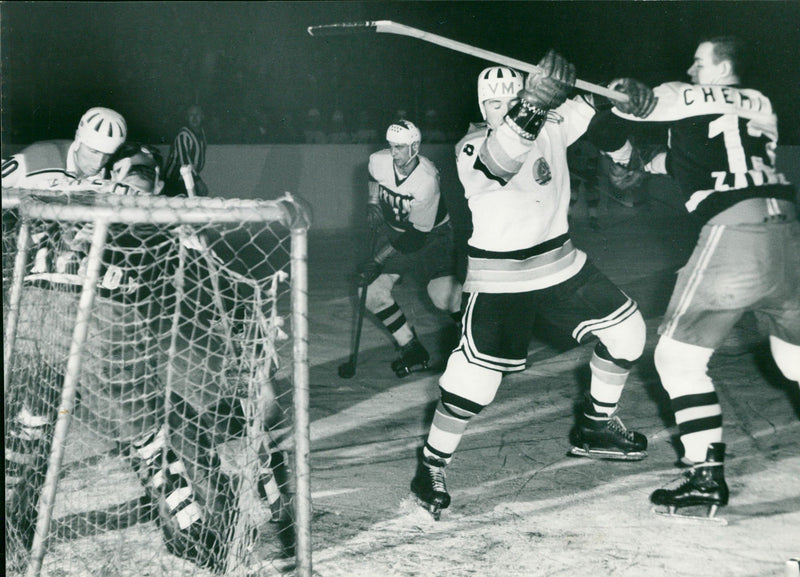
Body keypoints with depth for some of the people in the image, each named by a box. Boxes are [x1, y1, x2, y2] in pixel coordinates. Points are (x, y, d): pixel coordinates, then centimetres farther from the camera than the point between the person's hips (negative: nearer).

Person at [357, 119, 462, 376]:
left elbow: (417, 235, -28)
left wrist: (376, 261, -30)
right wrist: (373, 202, 5)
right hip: (393, 230, 5)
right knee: (373, 292, -13)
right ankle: (412, 349, 3)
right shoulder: (378, 161, -14)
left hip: (431, 234, -5)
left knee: (443, 295, -24)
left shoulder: (427, 179, -30)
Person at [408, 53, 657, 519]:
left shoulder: (553, 121, -1)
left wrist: (624, 94, -18)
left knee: (626, 328, 9)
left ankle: (597, 426, 29)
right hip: (499, 278, -6)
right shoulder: (472, 148, -17)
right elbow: (499, 159, -39)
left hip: (560, 262, 6)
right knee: (478, 373, -16)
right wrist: (532, 108, -58)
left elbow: (591, 103, 7)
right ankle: (432, 466, 3)